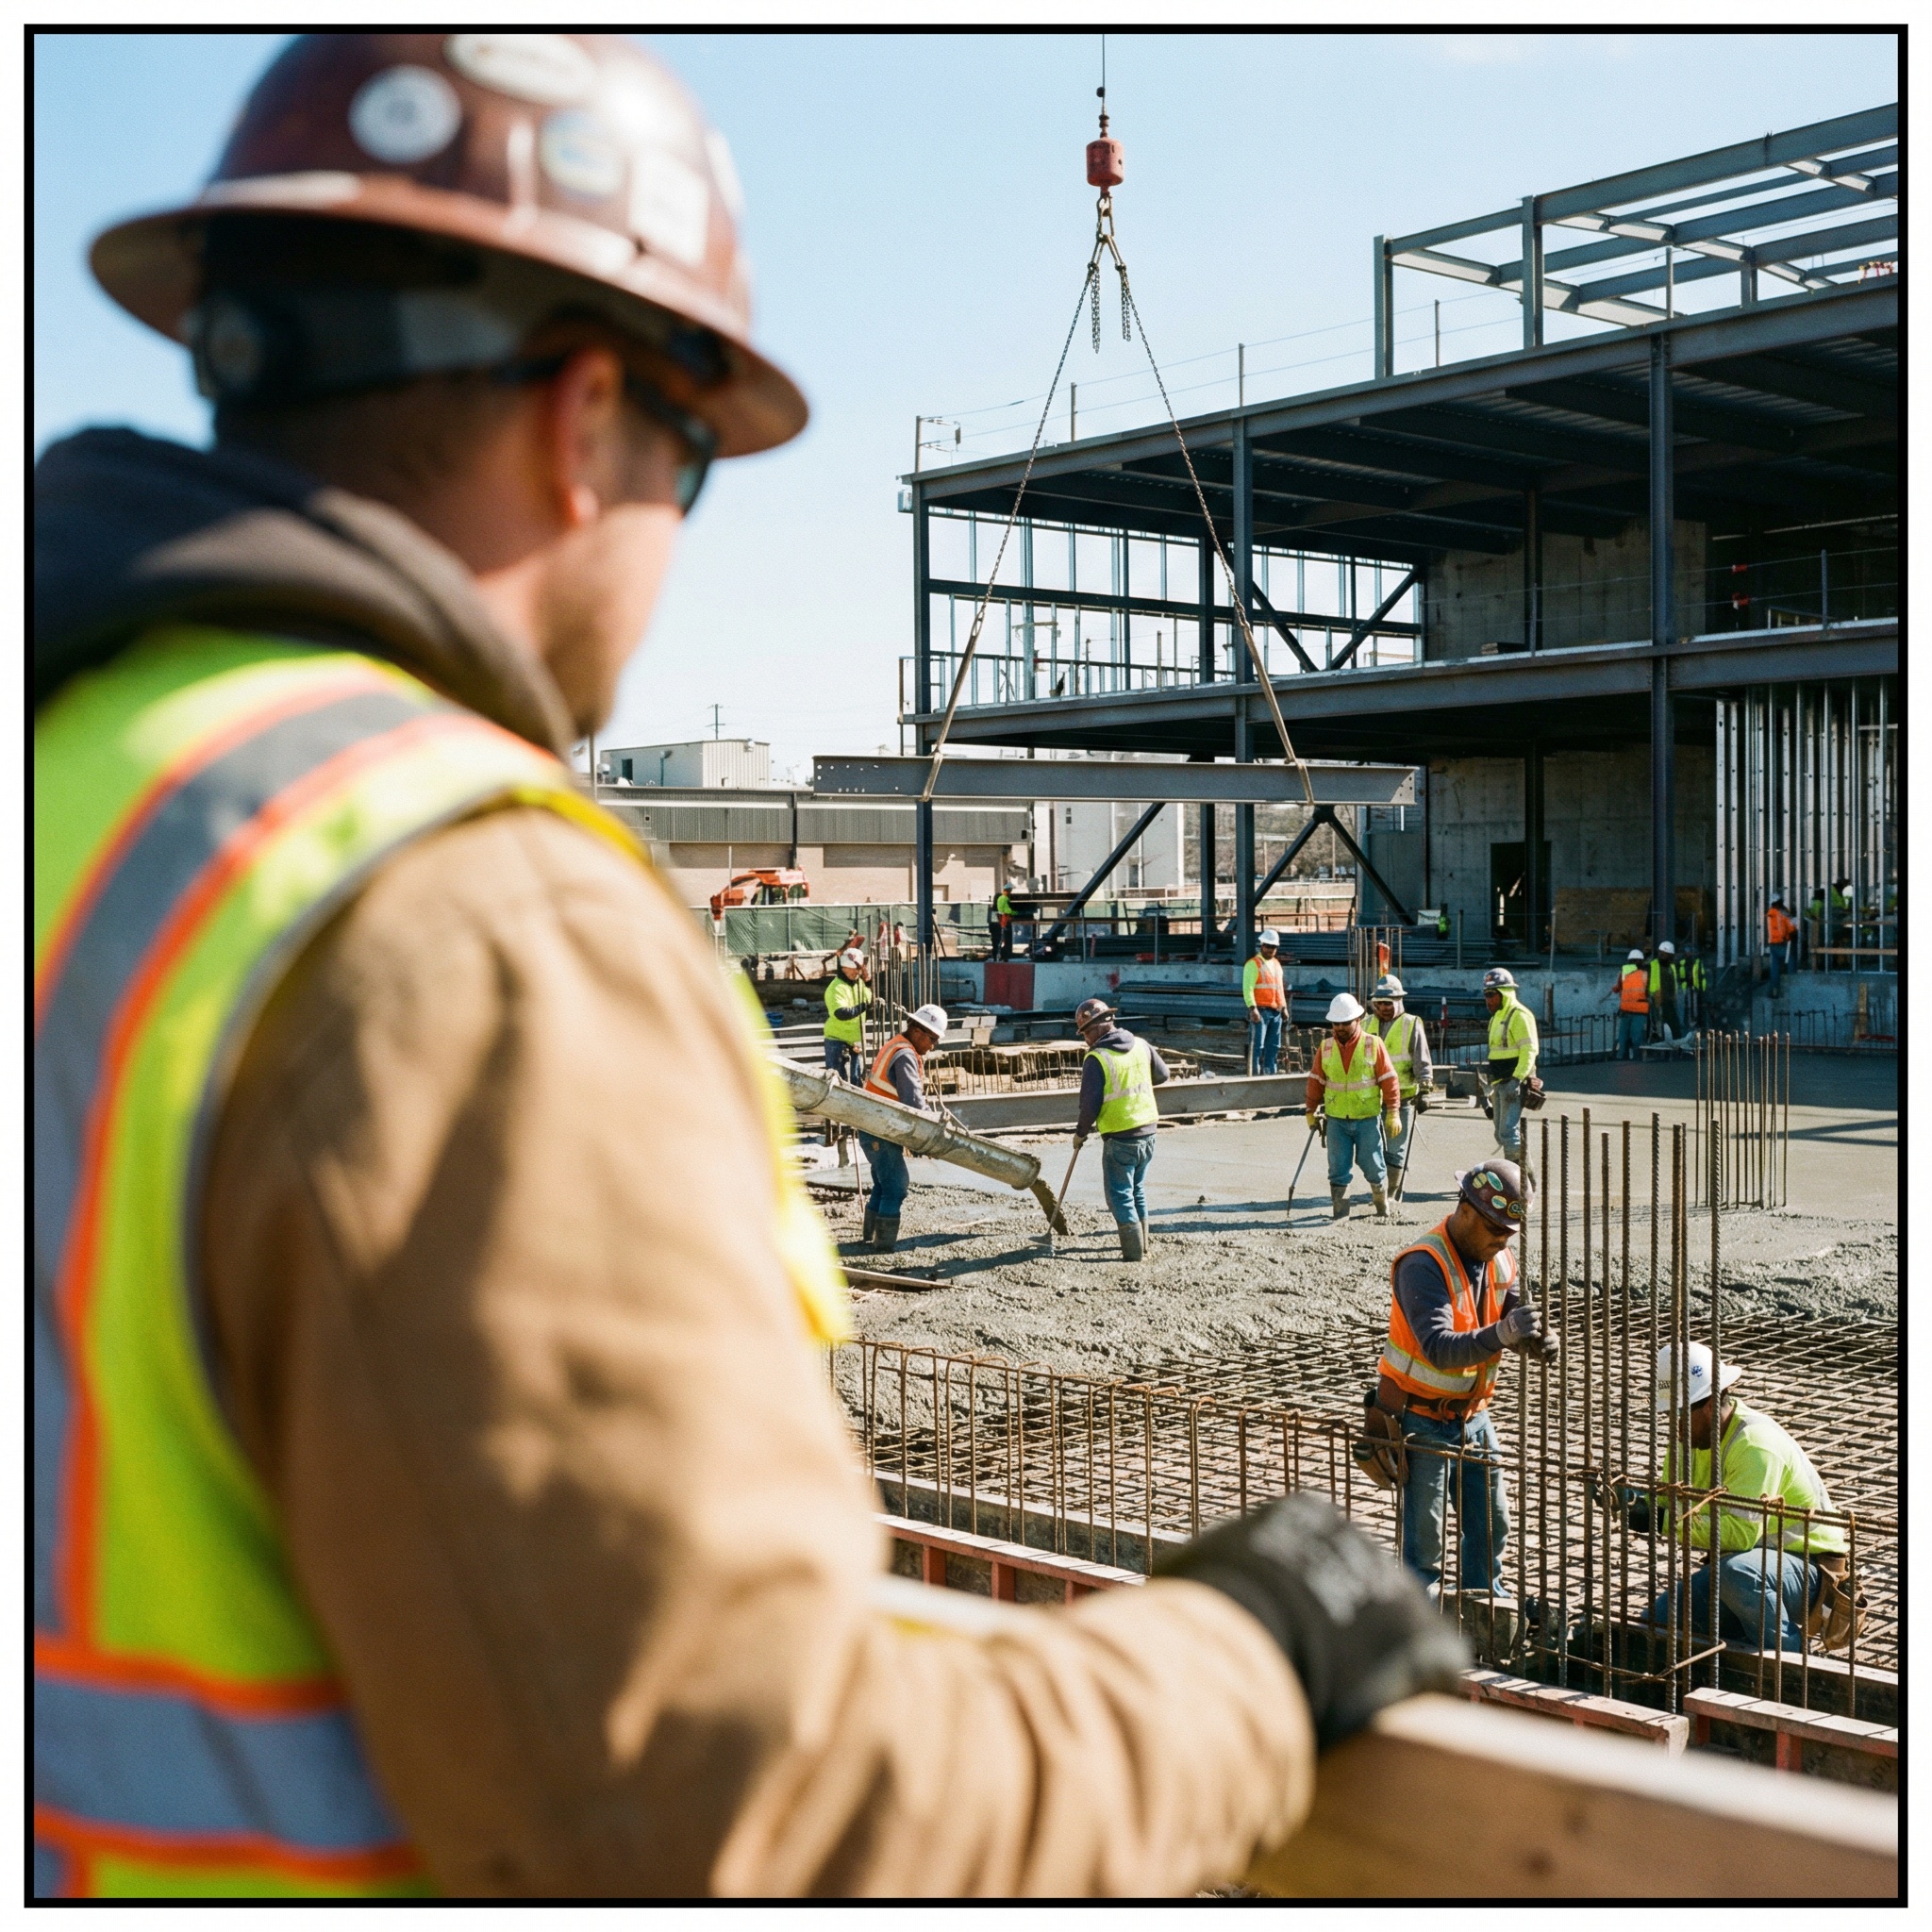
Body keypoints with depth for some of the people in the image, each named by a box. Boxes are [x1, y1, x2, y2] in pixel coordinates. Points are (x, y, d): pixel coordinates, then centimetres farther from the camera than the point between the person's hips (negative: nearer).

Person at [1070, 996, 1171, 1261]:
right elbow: (1162, 1075, 16)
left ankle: (1134, 1252, 4)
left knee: (1120, 1196, 5)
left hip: (1119, 1138, -6)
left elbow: (1090, 1104, -14)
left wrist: (1080, 1133, 1)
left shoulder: (1096, 1059, -16)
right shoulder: (1142, 1046, 2)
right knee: (1137, 1190, 22)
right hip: (1148, 1131, 6)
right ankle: (1142, 1242, 30)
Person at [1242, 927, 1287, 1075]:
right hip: (1261, 1011, -8)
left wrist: (1284, 1007, 19)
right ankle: (1254, 1074, -8)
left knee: (1274, 1046, 10)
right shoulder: (1253, 964, -6)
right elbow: (1247, 988, -14)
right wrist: (1253, 1008, -23)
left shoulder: (1276, 964, 19)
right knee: (1257, 1046, -8)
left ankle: (1270, 1073, 17)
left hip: (1276, 1012, 8)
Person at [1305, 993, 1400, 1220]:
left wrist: (1393, 1113, -6)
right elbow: (1315, 1081, 11)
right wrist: (1311, 1111, 10)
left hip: (1368, 1118, -2)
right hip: (1336, 1120, 3)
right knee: (1338, 1170, 2)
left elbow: (1389, 1080, -3)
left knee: (1373, 1167, 3)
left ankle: (1382, 1209, 21)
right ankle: (1340, 1214, 9)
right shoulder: (1326, 1047, 5)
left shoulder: (1373, 1045, -3)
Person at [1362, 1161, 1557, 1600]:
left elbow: (1517, 1319, -4)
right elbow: (1439, 1348, -35)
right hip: (1419, 1421, -7)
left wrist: (1537, 1341, -28)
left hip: (1472, 1417, 8)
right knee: (1423, 1535, -2)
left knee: (1491, 1522, 19)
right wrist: (1501, 1334, -49)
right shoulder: (1422, 1265, -25)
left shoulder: (1499, 1260, 0)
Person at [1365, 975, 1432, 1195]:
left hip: (1402, 1099, -4)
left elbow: (1423, 1063, -3)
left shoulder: (1412, 1025, 0)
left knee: (1395, 1153, -3)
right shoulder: (1367, 1024, 11)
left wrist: (1424, 1092, -12)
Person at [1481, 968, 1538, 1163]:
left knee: (1509, 1132, -13)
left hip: (1512, 1083, -10)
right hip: (1499, 1084, 10)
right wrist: (1492, 1084, 22)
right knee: (1502, 1134, 12)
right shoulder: (1497, 1017, 19)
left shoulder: (1519, 1016, -11)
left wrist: (1517, 1079, -24)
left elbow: (1529, 1051, -17)